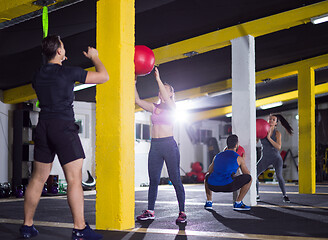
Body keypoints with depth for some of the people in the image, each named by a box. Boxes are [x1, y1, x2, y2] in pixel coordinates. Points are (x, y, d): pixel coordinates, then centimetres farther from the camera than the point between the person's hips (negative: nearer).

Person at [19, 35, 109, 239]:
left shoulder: (38, 76, 11)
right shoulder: (68, 72, -7)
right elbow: (103, 76, -1)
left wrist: (59, 64, 35)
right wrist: (94, 57, 16)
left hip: (43, 128, 7)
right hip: (64, 127, -6)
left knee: (38, 178, 12)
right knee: (74, 179, -7)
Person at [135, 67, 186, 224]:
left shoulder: (172, 107, 0)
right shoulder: (154, 108, 14)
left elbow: (166, 99, -20)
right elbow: (138, 101, 6)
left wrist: (158, 79, -21)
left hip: (169, 145, -5)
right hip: (155, 146, 5)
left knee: (175, 179, -4)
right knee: (153, 180, 7)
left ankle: (182, 212, 0)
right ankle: (150, 211, 13)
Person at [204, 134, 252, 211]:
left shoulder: (217, 156, 23)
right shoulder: (239, 158, 11)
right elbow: (247, 174, 21)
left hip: (212, 186, 5)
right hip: (228, 186, -5)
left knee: (207, 176, 40)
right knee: (249, 178, 14)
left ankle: (208, 202, 26)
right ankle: (238, 203, 13)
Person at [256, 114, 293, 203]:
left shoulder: (277, 133, -10)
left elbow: (278, 147, -22)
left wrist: (269, 138, -29)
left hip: (276, 158, -3)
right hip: (265, 158, 3)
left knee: (279, 176, -25)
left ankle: (284, 196, -11)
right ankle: (257, 196, 7)